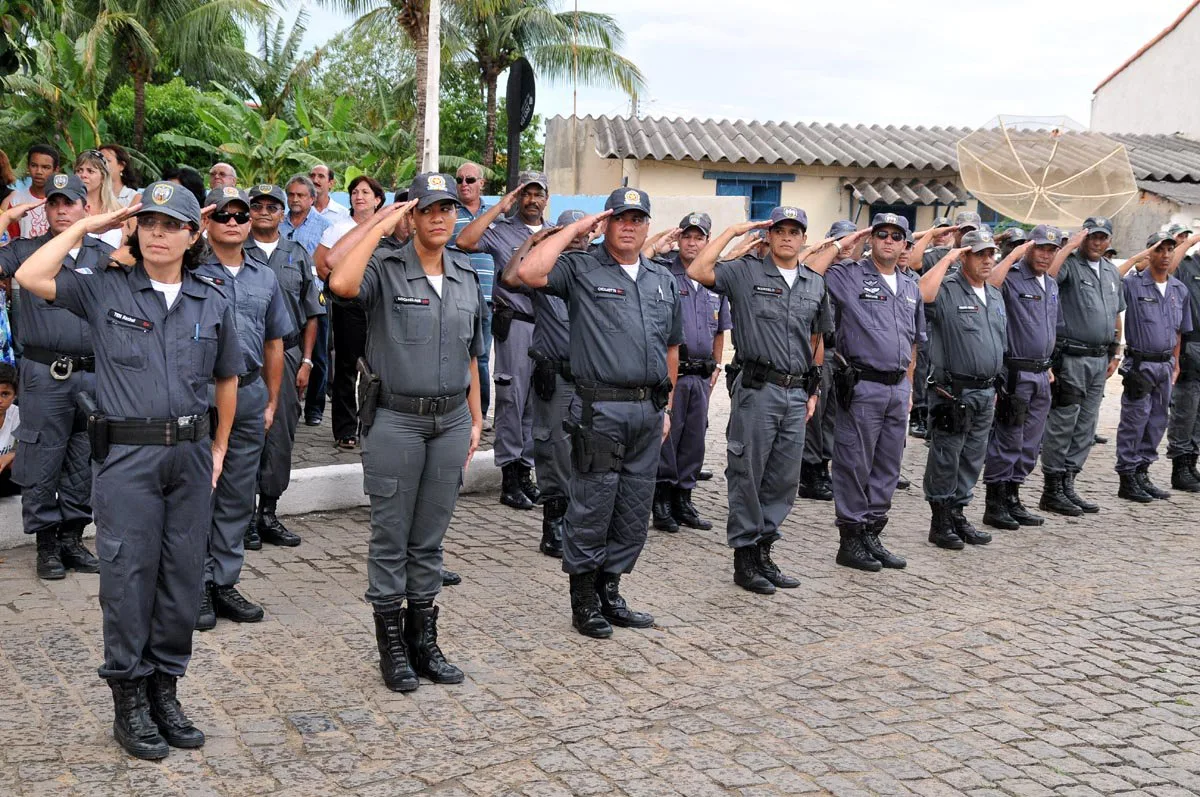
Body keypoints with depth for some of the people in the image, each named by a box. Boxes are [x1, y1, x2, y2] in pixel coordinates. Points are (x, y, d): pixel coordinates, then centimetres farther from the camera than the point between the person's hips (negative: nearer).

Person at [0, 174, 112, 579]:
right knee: (42, 463, 2)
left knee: (84, 465, 9)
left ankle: (72, 538, 21)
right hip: (44, 374, -2)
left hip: (93, 374, 2)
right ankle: (47, 543, 14)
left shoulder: (105, 254, 11)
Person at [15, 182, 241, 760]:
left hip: (190, 453, 3)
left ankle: (165, 691, 22)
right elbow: (30, 278, -13)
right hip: (126, 455, -3)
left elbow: (226, 378, 18)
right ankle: (128, 702, 14)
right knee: (129, 576, 2)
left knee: (183, 577, 8)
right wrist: (85, 226, -4)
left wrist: (219, 448, 15)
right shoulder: (104, 289, 1)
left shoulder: (213, 303, 8)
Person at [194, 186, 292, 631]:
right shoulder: (192, 271, 1)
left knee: (238, 497, 10)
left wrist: (272, 401, 15)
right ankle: (198, 586, 10)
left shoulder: (265, 278, 14)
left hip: (249, 395, 4)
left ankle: (225, 582, 20)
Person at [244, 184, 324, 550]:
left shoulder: (298, 256, 13)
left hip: (286, 356, 3)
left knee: (280, 438, 5)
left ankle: (268, 515, 15)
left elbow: (311, 314, 13)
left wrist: (306, 361, 6)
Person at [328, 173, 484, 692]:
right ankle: (392, 645, 18)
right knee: (391, 539, 4)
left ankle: (424, 642, 24)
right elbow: (341, 284, -29)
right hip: (395, 420, -5)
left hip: (450, 420, 5)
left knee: (430, 540, 13)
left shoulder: (467, 277, 11)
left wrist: (476, 418, 15)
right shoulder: (385, 267, -6)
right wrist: (380, 226, -19)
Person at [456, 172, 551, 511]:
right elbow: (465, 241, -17)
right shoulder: (501, 231, 1)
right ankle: (509, 478, 3)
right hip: (516, 324, -5)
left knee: (537, 402, 9)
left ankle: (525, 470, 18)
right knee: (512, 399, -3)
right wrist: (500, 207, -12)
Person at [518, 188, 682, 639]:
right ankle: (584, 602, 13)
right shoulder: (581, 270, 0)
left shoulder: (663, 281, 17)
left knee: (634, 513, 11)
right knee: (591, 509, -1)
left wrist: (666, 407, 18)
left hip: (648, 411, 6)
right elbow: (529, 273, -19)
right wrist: (573, 229, -10)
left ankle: (610, 593, 24)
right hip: (600, 410, -6)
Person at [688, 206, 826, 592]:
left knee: (784, 479, 10)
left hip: (796, 393, 5)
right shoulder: (746, 272, -1)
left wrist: (813, 390, 16)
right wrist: (733, 231, -8)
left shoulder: (816, 285, 14)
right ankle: (744, 557, 12)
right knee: (747, 475, 1)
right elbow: (698, 270, -17)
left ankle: (763, 550, 22)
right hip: (757, 389, -5)